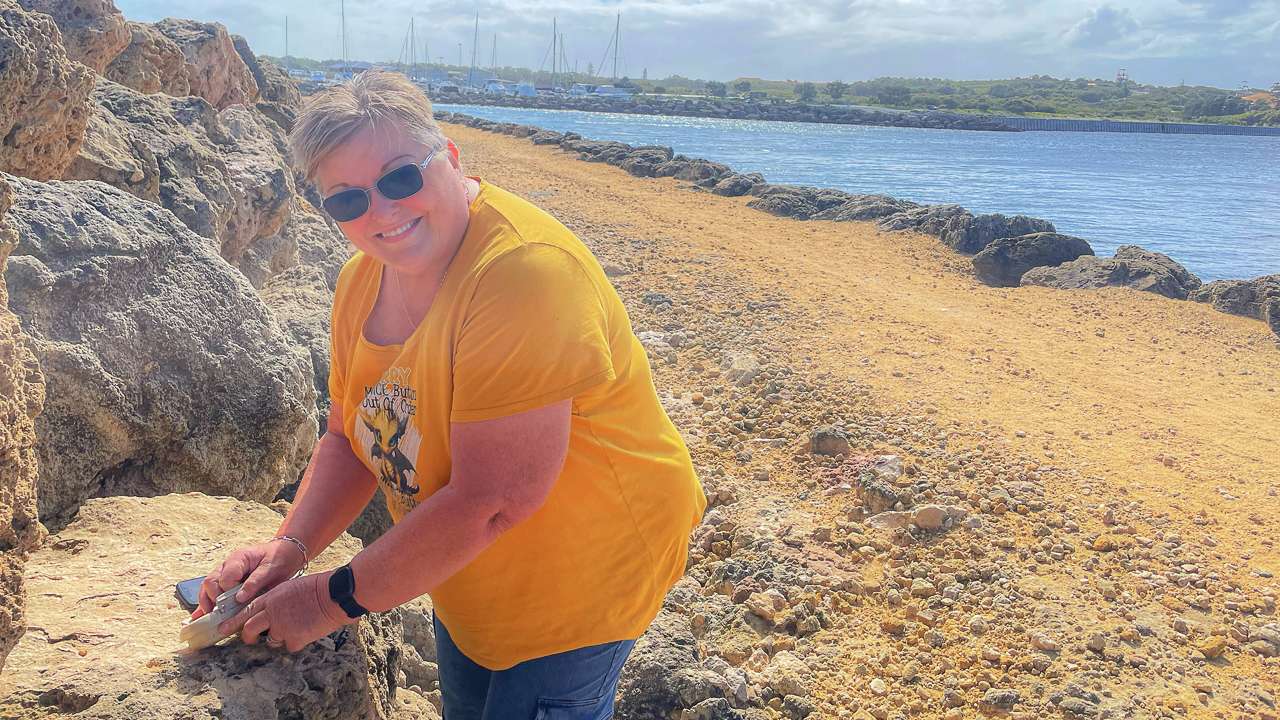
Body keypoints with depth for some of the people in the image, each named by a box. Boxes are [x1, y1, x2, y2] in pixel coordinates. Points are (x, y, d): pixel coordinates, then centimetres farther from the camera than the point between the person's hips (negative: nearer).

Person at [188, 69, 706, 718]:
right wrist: (290, 548, -11)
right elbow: (350, 440, 6)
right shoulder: (364, 279, -4)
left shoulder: (522, 270, -31)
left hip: (582, 575, -7)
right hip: (468, 578, 8)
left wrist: (336, 598, -24)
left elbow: (493, 499, -33)